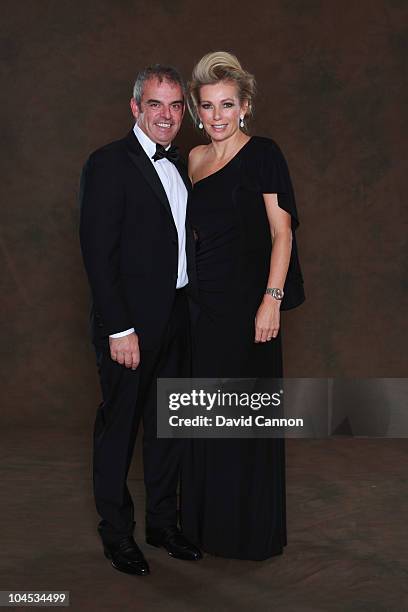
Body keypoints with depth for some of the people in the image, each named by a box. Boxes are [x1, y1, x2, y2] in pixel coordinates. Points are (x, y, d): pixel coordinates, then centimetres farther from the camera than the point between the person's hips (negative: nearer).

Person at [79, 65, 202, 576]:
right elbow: (98, 254, -16)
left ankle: (163, 523, 32)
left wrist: (192, 313, 9)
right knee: (118, 428, 7)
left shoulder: (180, 166, 12)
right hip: (130, 326, -7)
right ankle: (116, 533, 23)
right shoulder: (108, 164, -11)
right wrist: (119, 329, -19)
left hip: (178, 321, 7)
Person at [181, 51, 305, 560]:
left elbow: (282, 232, -10)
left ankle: (252, 528, 17)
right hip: (203, 299, 6)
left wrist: (272, 300, -18)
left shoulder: (263, 154, -6)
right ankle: (205, 521, 27)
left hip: (247, 299, -6)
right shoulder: (195, 159, 12)